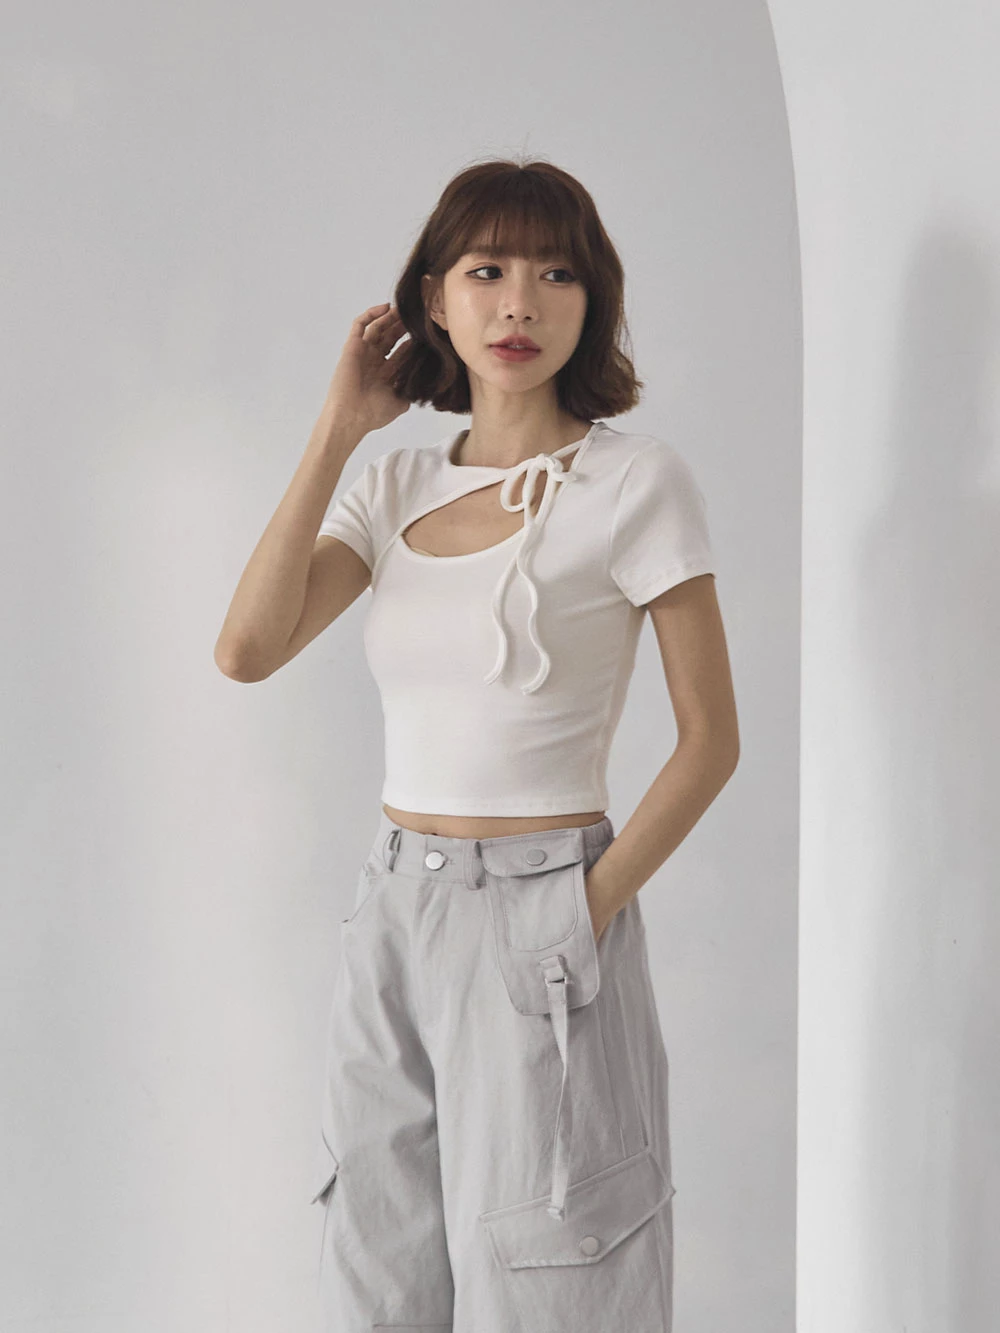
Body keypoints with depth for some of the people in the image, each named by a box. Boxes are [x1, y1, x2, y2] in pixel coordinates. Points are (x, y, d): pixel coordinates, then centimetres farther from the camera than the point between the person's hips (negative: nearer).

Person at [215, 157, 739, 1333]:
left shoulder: (636, 481, -7)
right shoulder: (396, 488, 7)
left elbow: (709, 739, -5)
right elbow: (247, 649, -7)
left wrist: (594, 905, -11)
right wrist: (340, 426, -4)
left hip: (541, 924, -5)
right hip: (394, 916, 5)